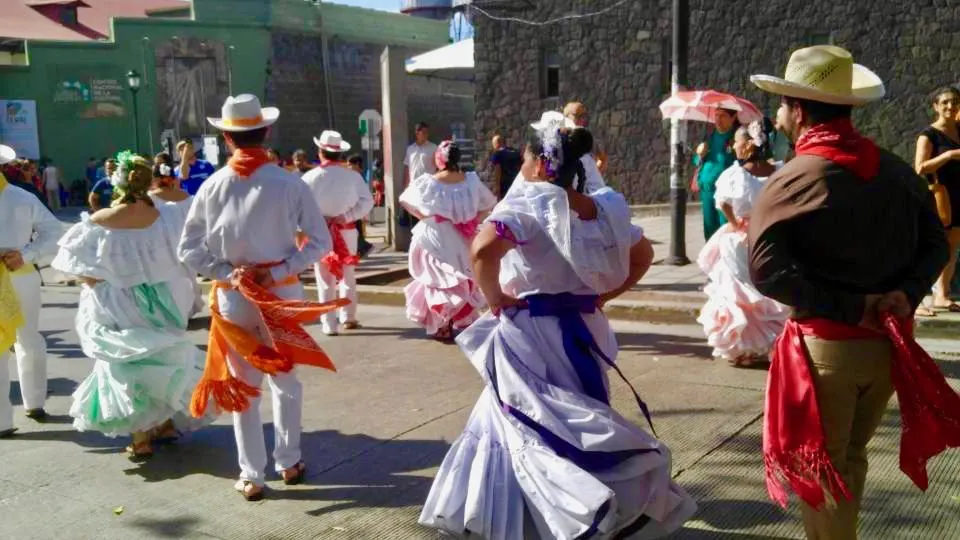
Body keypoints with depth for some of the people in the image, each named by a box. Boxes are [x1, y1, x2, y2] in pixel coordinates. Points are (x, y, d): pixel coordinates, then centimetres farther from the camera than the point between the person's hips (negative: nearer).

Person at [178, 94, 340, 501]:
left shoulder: (212, 186, -5)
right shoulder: (289, 184, -9)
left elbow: (188, 250, -3)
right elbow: (321, 242, -10)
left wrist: (226, 274, -7)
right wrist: (279, 271, -10)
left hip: (233, 297, 1)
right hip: (283, 294, 0)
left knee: (241, 386, 12)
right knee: (286, 381, 17)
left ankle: (251, 476, 18)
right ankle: (289, 463, 27)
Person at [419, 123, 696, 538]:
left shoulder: (529, 203, -15)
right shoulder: (604, 208, 5)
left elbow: (483, 249, -32)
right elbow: (643, 254, 18)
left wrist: (495, 297, -16)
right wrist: (604, 294, 15)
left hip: (533, 333, -7)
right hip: (582, 329, 7)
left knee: (535, 426, 5)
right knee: (575, 422, 19)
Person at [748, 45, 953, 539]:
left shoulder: (793, 181, -16)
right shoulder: (896, 171, 3)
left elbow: (766, 271, -25)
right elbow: (935, 242, 6)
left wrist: (849, 309, -19)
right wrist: (907, 294, -7)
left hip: (826, 345, -6)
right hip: (886, 343, 6)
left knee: (818, 469, 12)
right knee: (849, 458, 25)